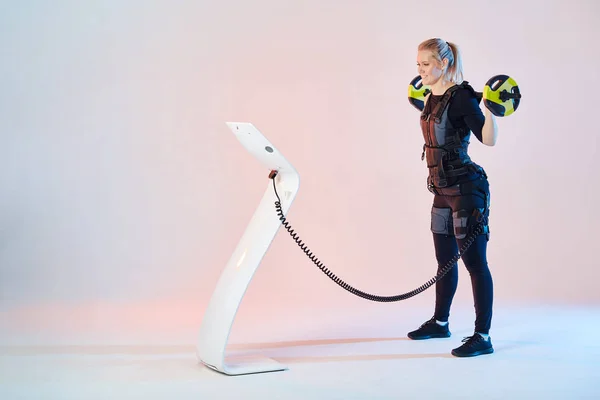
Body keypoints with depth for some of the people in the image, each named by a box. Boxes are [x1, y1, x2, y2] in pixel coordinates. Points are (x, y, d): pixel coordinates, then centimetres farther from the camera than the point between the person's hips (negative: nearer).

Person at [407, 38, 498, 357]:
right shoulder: (433, 98, 10)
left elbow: (488, 139, -19)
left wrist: (490, 110, -34)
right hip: (443, 189, 9)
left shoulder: (461, 96, -15)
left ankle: (482, 337, -1)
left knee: (474, 261, -6)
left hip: (466, 187, -9)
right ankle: (440, 322, 34)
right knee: (444, 259, 19)